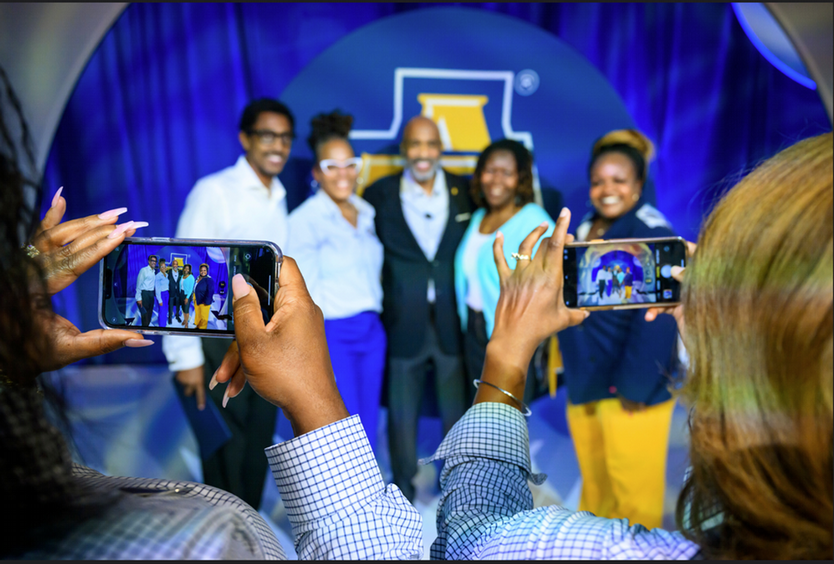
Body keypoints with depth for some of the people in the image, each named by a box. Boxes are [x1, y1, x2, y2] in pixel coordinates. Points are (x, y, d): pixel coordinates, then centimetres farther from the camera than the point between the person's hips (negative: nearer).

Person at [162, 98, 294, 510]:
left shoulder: (278, 197, 9)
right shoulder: (214, 191, -10)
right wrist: (186, 355, -14)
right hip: (221, 342, -6)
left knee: (257, 449, 15)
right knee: (226, 453, 4)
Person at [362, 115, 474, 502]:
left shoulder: (465, 192, 1)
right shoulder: (379, 194, -2)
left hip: (454, 323, 1)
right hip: (403, 324, 0)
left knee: (457, 409, 13)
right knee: (401, 413, 13)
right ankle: (402, 485, 35)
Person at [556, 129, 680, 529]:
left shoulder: (652, 235, -15)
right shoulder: (585, 230, 9)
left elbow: (657, 320, -20)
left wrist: (634, 387, -18)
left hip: (629, 392, -7)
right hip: (584, 387, 7)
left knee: (633, 493, 7)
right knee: (594, 488, 21)